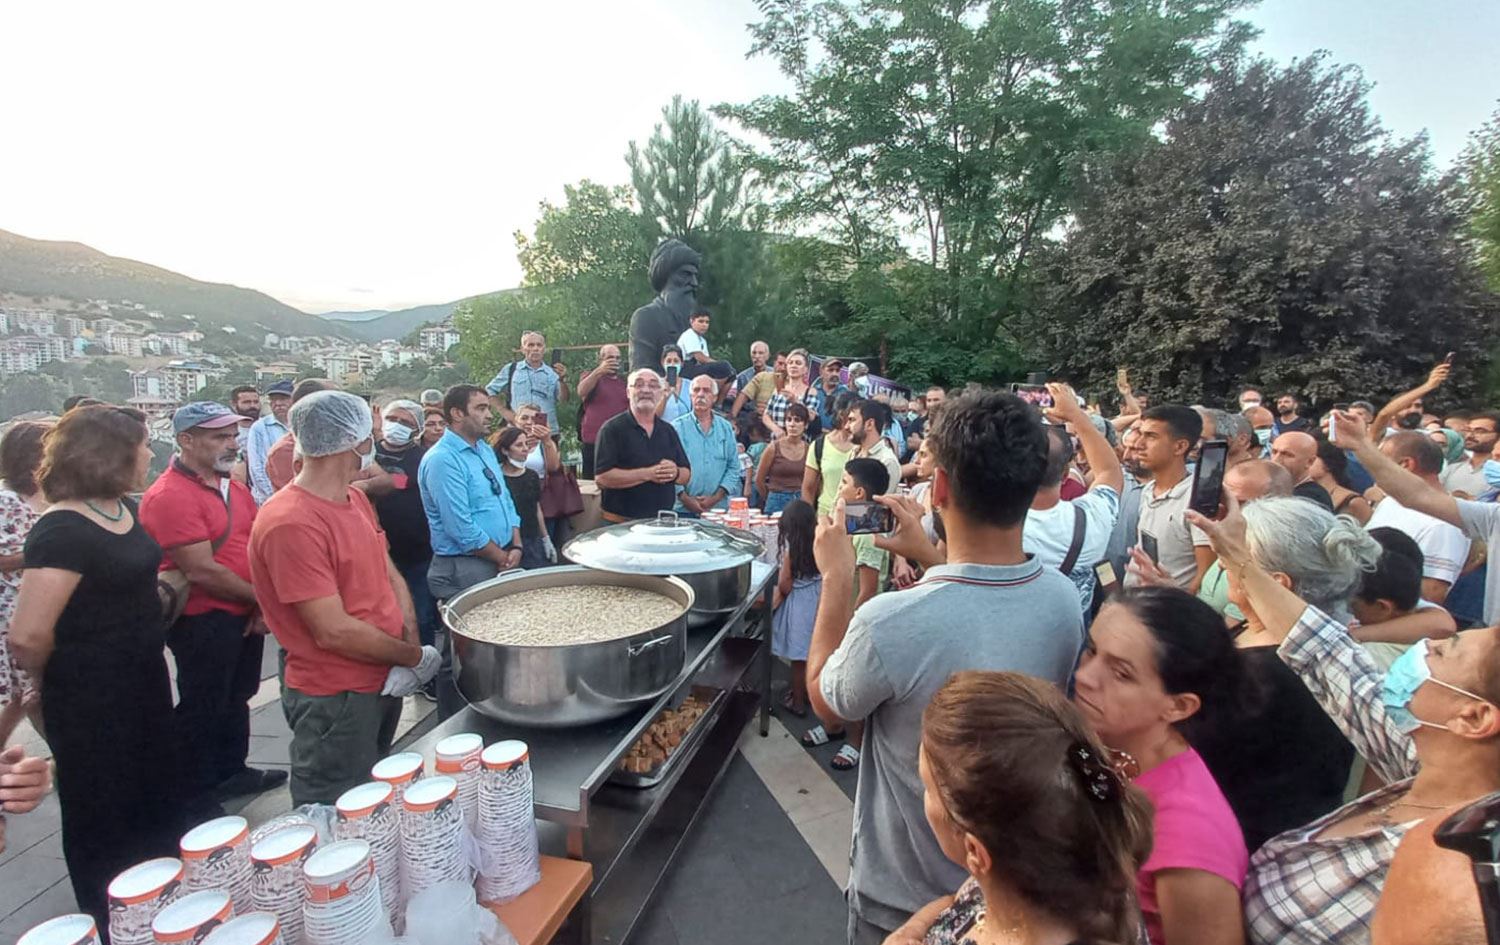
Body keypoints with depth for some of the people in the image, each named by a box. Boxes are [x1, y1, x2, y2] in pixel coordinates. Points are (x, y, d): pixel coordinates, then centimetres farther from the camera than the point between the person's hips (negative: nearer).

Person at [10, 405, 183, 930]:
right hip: (91, 698, -9)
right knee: (103, 819, 13)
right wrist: (57, 682, -8)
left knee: (158, 802, 24)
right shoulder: (62, 531, -25)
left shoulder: (124, 508, 2)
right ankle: (110, 921, 35)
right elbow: (28, 637, -28)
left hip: (143, 682, 9)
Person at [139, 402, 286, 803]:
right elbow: (202, 572, -23)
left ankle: (232, 771, 40)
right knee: (203, 710, 8)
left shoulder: (234, 488, 7)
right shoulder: (170, 495, -19)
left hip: (245, 616, 8)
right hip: (203, 622, -8)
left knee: (236, 699, 22)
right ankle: (196, 794, 25)